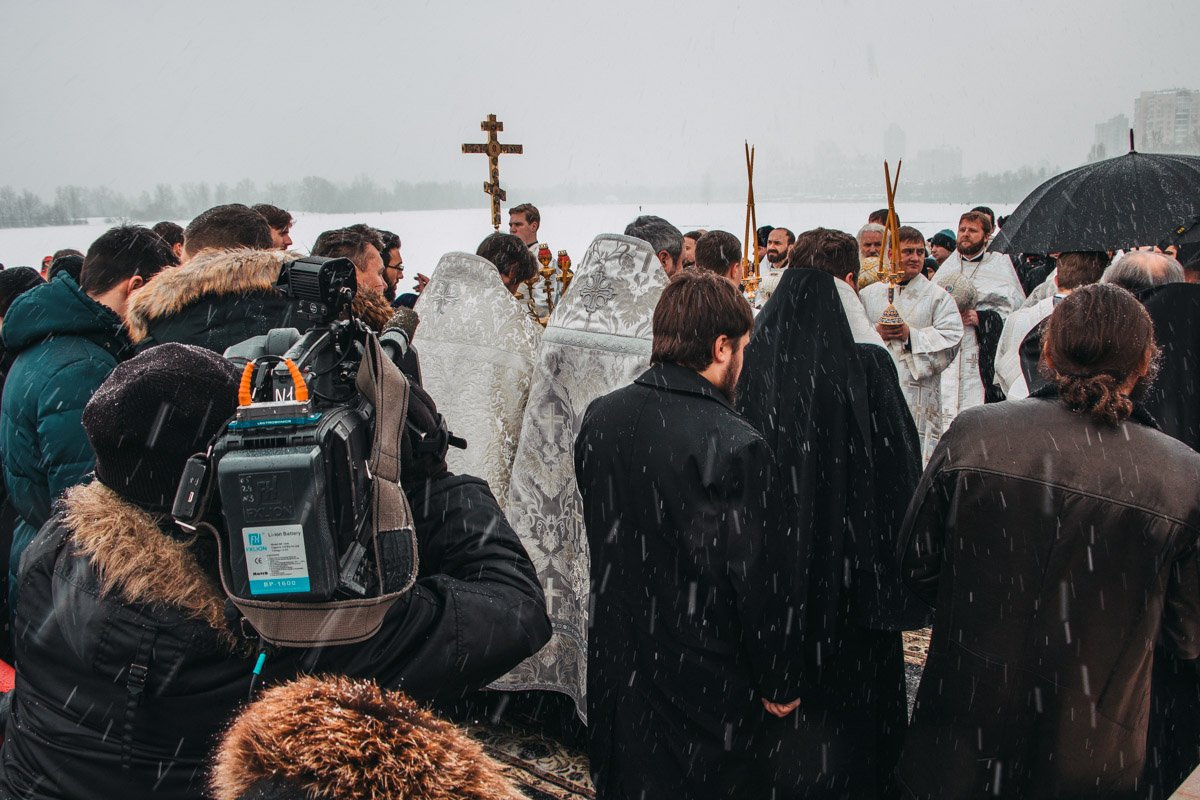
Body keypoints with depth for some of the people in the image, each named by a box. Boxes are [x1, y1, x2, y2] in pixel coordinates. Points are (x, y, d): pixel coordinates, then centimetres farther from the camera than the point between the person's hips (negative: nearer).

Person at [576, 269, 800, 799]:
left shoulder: (599, 417, -3)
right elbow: (754, 580, -18)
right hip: (700, 678, -6)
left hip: (613, 660, 6)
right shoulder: (734, 446, -24)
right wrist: (778, 683, -5)